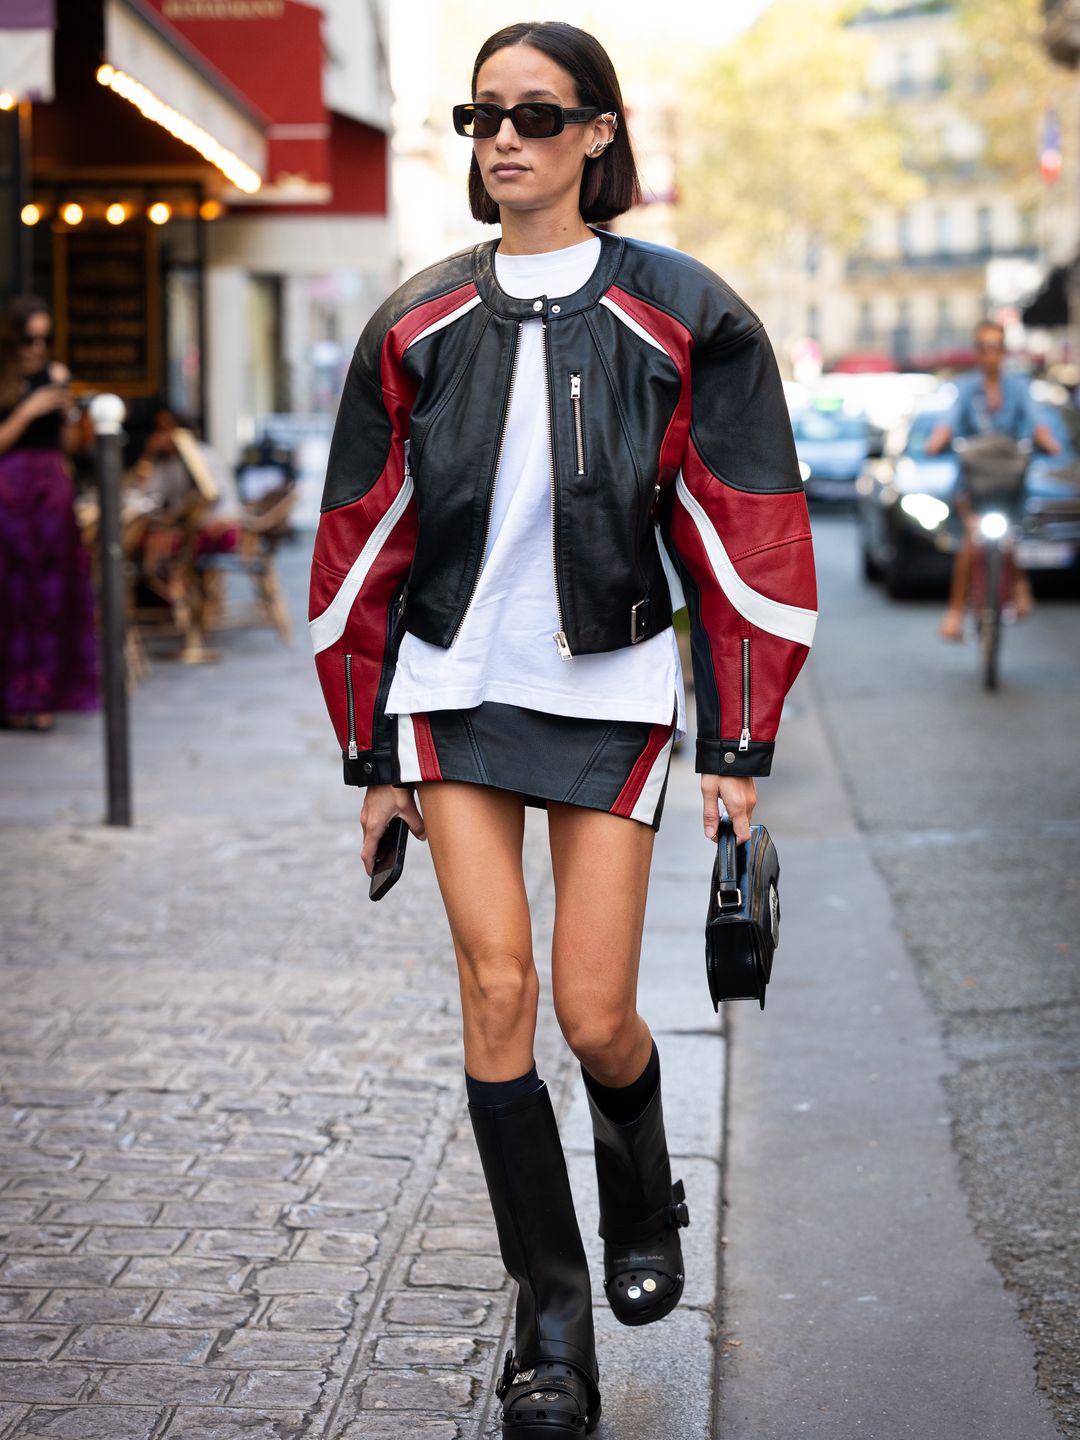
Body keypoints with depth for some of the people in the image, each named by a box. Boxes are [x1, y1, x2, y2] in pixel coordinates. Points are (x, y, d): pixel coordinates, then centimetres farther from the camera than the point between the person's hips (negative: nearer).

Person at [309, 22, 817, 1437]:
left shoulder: (680, 318, -4)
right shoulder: (417, 328, 2)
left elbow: (748, 541, -2)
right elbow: (363, 550, 8)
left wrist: (738, 750, -4)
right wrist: (374, 755, 8)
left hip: (610, 687, -2)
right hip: (455, 684, 2)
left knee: (595, 1014, -2)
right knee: (497, 987, -7)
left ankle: (645, 1203, 33)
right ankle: (551, 1321, 7)